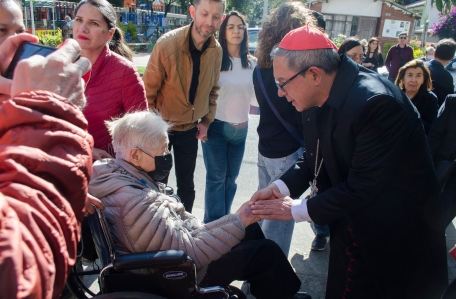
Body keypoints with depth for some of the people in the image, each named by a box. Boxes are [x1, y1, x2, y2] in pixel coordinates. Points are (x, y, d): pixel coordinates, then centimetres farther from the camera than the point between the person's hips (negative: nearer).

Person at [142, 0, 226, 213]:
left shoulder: (216, 50, -6)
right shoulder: (167, 43, -20)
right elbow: (149, 90, -14)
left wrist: (206, 121, 4)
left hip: (191, 128, 4)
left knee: (186, 184, 16)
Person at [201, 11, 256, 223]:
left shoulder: (252, 63, 3)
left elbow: (255, 95, 9)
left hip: (241, 129, 4)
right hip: (217, 126, -4)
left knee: (231, 177, 14)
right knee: (216, 177, 2)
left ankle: (224, 220, 29)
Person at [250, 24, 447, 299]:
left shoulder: (376, 103, -30)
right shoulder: (324, 96, -6)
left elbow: (362, 187, -27)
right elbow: (316, 157, 5)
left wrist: (297, 210, -18)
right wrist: (280, 187, -9)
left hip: (397, 236, -7)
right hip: (351, 228, 7)